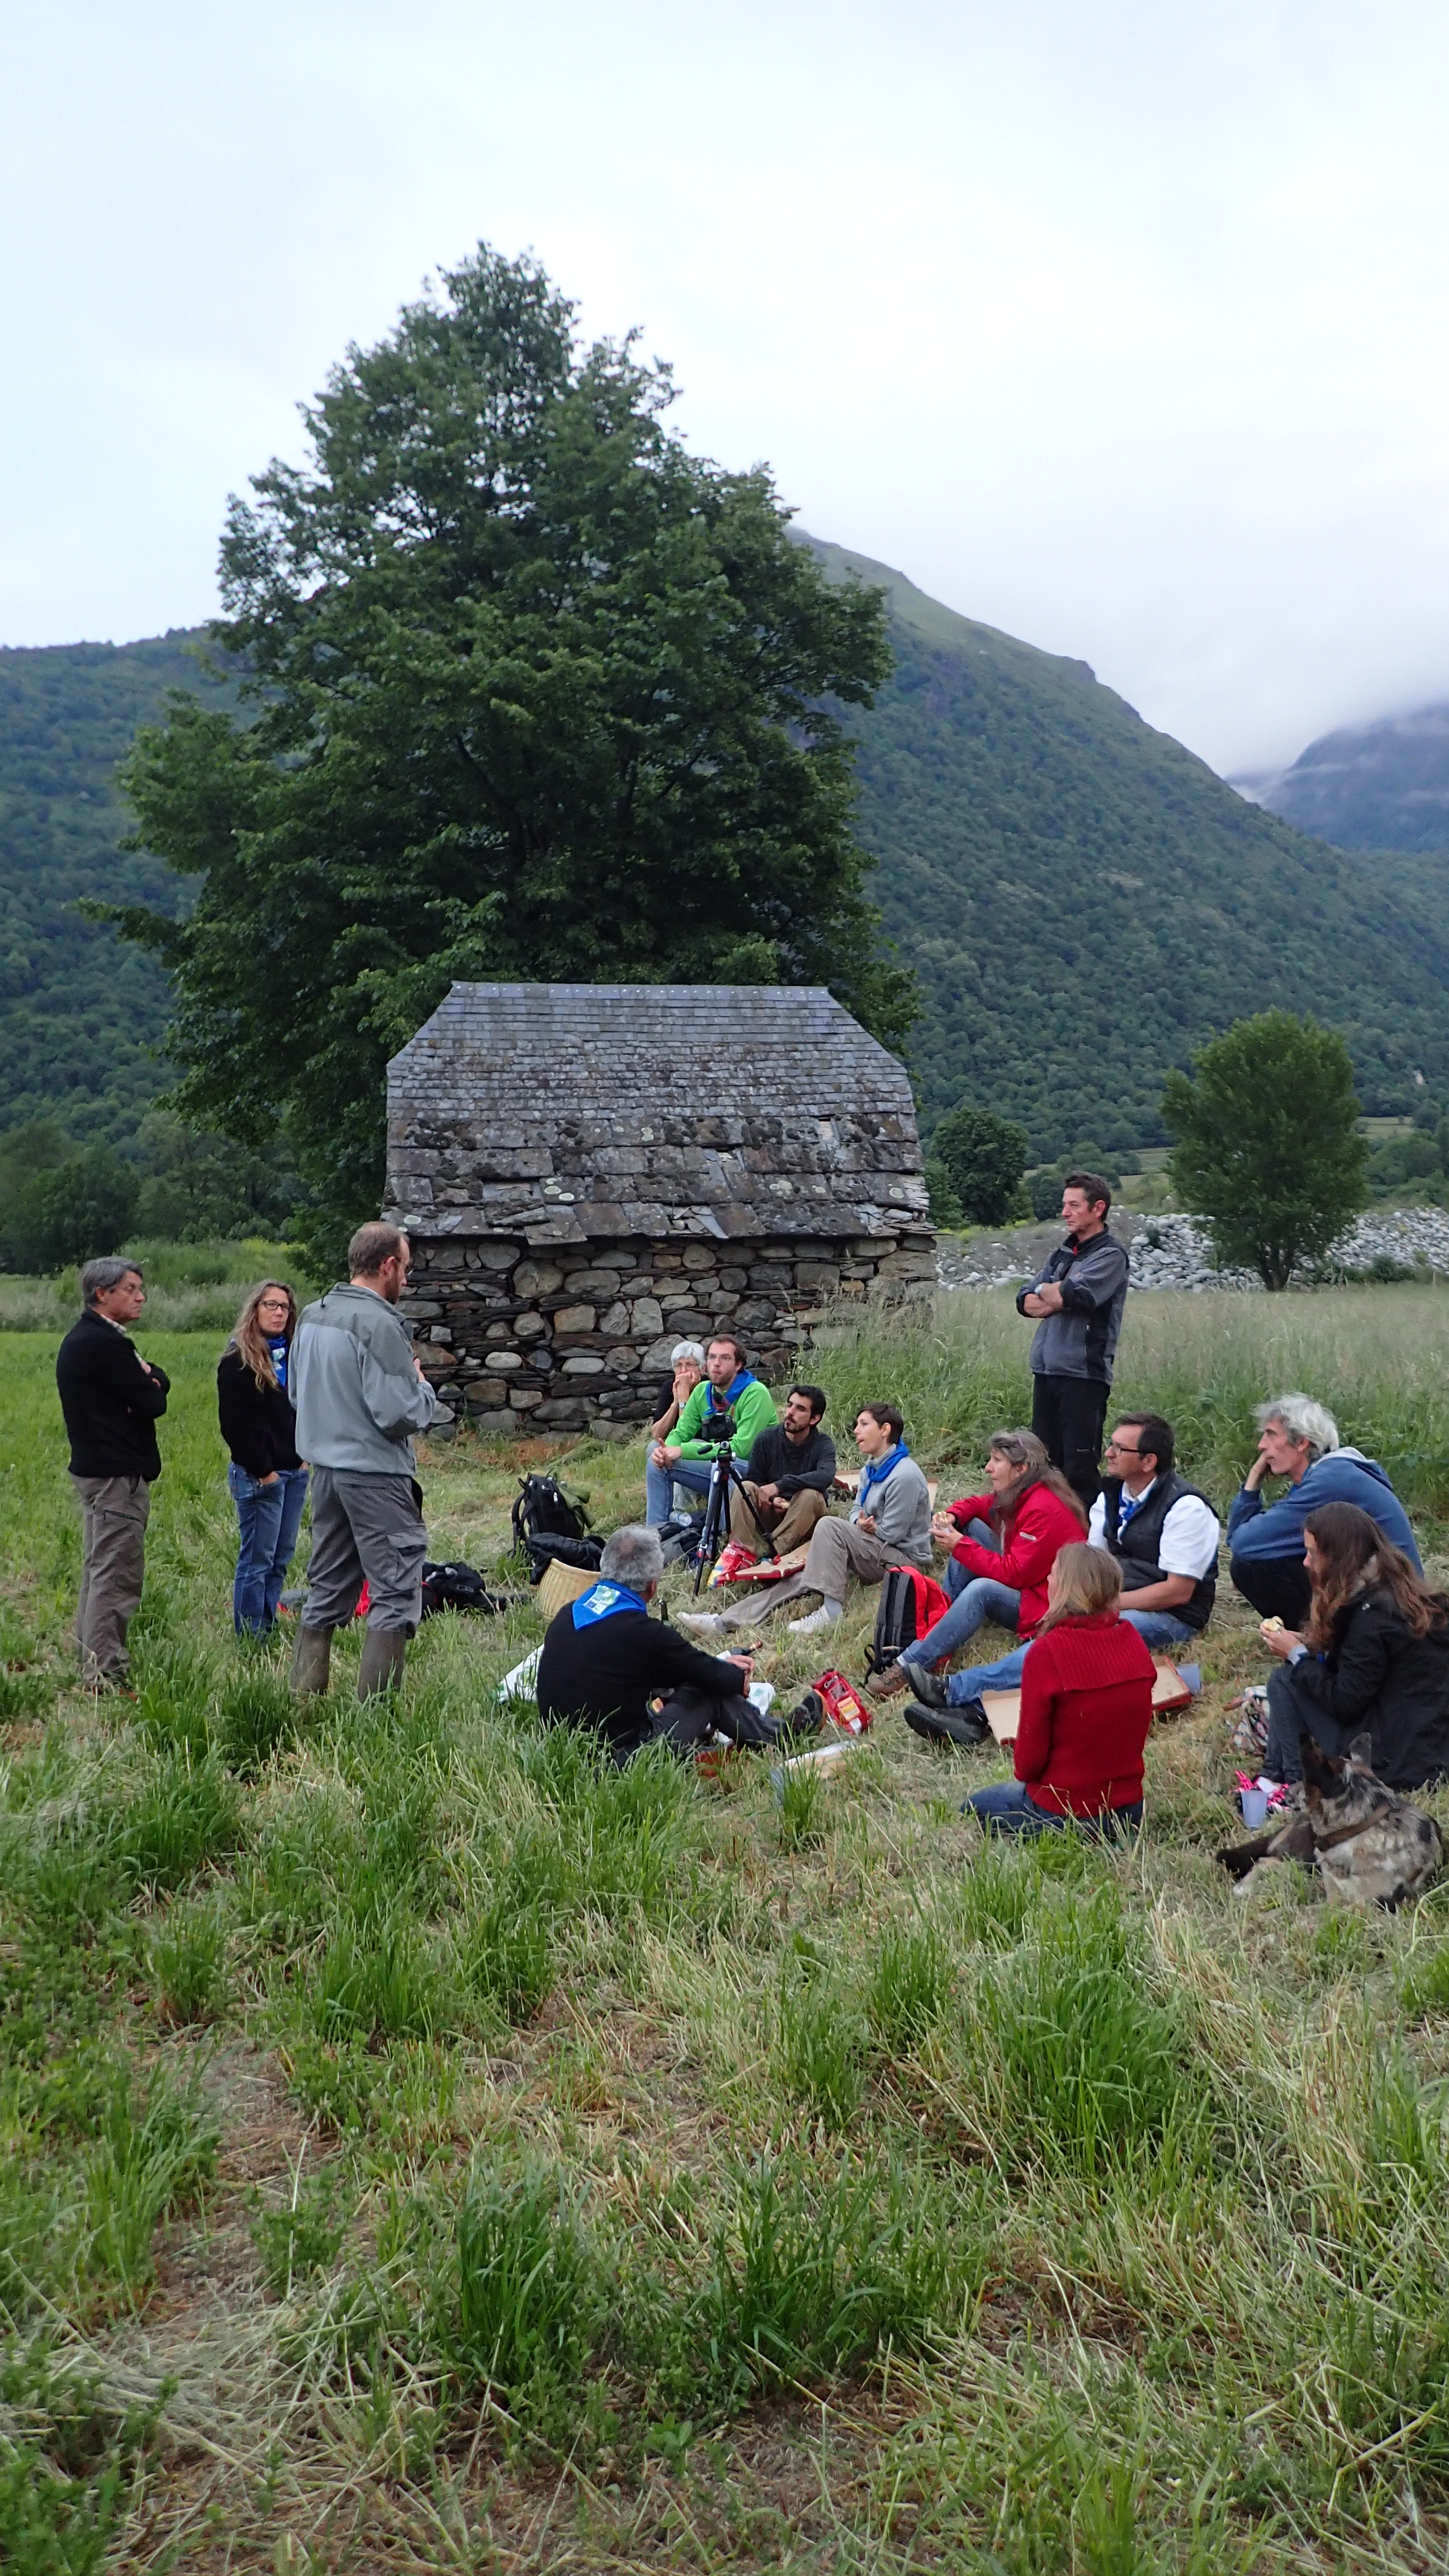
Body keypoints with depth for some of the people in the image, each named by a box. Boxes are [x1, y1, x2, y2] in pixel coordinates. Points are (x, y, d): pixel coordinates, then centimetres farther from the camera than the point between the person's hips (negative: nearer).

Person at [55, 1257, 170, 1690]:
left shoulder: (83, 1340, 16)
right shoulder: (102, 1344, -18)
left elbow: (160, 1385, 11)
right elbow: (152, 1403, -19)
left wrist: (149, 1378, -11)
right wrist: (150, 1383, 1)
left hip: (96, 1470, 11)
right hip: (117, 1474, -11)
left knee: (100, 1573, 17)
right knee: (116, 1577, -9)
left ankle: (94, 1671, 26)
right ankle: (105, 1678, -7)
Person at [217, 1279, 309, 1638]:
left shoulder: (293, 1355, 15)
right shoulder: (238, 1361, -8)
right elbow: (233, 1425, -12)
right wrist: (262, 1471, -13)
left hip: (294, 1473, 7)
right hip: (258, 1475, -7)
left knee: (281, 1558, 10)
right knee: (257, 1560, -4)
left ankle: (269, 1629, 18)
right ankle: (251, 1637, 3)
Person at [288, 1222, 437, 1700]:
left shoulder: (311, 1316, 8)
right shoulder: (379, 1324, -18)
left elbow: (295, 1395, 19)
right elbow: (400, 1414, -20)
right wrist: (423, 1386, -1)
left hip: (325, 1468, 8)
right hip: (375, 1476, -8)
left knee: (326, 1591, 17)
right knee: (396, 1595, -1)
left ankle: (303, 1699, 22)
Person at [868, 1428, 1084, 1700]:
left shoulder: (1043, 1510, -24)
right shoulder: (1019, 1495, 3)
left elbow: (1013, 1574, -25)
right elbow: (978, 1505, 15)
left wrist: (960, 1546, -21)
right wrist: (952, 1517, -9)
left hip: (1044, 1607, -10)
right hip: (1021, 1584, 10)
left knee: (982, 1589, -35)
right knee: (970, 1527, 1)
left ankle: (908, 1666, -32)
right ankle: (938, 1624, -6)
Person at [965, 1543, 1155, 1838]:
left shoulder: (1047, 1652, -23)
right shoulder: (1133, 1642, -6)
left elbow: (1029, 1756, -15)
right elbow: (1142, 1728, 6)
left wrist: (1022, 1773, 6)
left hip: (1062, 1814, -6)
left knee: (974, 1806, 23)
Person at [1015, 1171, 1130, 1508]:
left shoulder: (1111, 1255, -5)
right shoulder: (1063, 1253, 17)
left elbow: (1075, 1296, -20)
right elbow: (1026, 1302, 11)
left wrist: (1045, 1291, 1)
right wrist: (1060, 1299, -8)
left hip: (1083, 1375, -7)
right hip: (1046, 1370, 7)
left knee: (1079, 1468, -5)